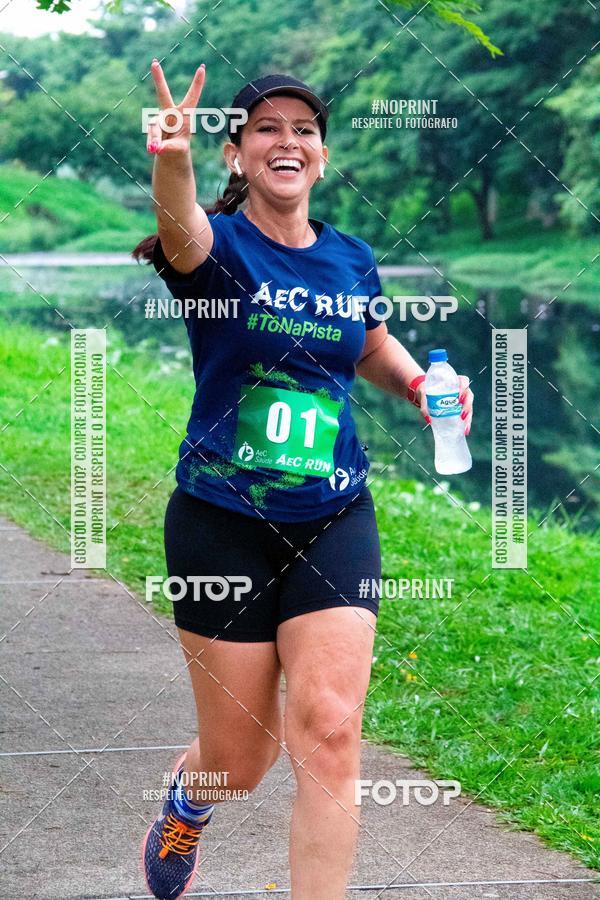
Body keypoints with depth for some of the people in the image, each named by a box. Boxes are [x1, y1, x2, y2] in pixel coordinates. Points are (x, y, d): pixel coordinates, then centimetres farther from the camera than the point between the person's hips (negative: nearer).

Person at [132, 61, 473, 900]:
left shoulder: (350, 258, 6)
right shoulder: (217, 246, -8)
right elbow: (182, 231, -35)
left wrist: (421, 383, 4)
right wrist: (172, 161, -58)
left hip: (333, 523, 3)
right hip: (222, 524, -3)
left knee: (328, 733, -12)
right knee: (240, 758, 8)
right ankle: (189, 798, 46)